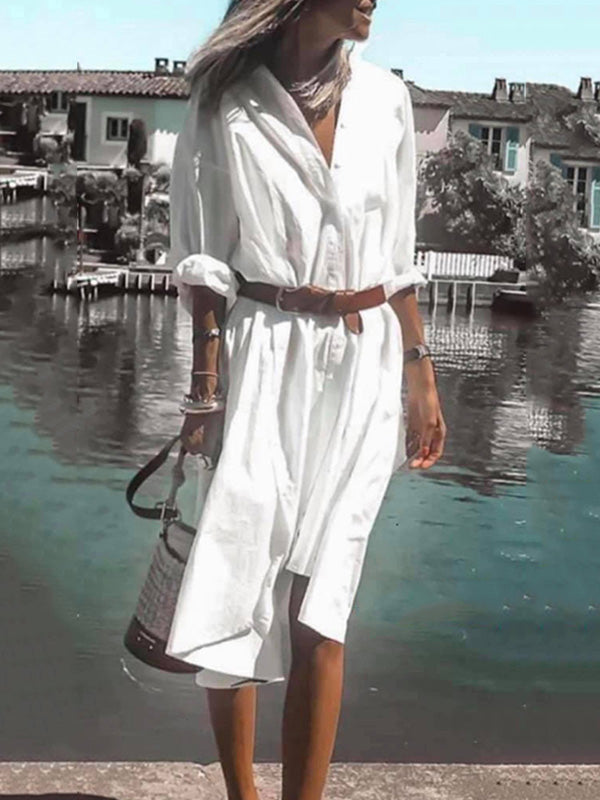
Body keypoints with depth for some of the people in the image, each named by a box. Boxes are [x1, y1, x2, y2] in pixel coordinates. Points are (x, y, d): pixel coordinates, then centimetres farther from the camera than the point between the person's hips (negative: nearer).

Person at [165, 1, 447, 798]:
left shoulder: (386, 98, 7)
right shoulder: (228, 102, -2)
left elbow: (399, 256, 11)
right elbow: (204, 261, -1)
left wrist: (420, 373, 10)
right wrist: (206, 386, -6)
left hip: (364, 368, 2)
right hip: (265, 360, -2)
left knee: (319, 611, 0)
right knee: (236, 598, 2)